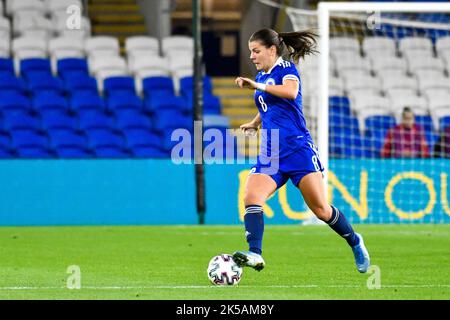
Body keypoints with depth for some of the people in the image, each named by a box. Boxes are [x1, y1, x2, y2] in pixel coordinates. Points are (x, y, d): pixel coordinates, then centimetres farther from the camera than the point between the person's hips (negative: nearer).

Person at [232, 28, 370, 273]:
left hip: (298, 148, -6)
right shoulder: (261, 76, 18)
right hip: (270, 154, 6)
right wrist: (254, 124, 21)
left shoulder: (286, 68, -3)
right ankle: (255, 255, -31)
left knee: (321, 209, -5)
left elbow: (290, 91, -27)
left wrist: (257, 86, -34)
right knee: (251, 198, -21)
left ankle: (355, 243, 20)